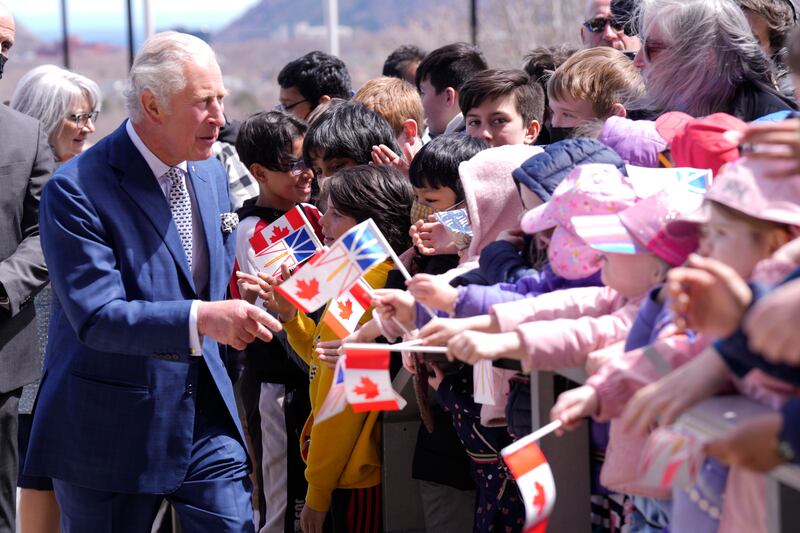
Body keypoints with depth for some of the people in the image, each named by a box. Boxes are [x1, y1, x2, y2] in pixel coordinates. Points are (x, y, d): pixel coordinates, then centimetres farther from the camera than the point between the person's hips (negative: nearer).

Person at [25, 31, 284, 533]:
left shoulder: (213, 174, 8)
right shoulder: (77, 190, -16)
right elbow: (96, 317, -25)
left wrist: (244, 298, 1)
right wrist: (199, 319, -36)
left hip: (206, 416, 6)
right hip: (113, 430, -6)